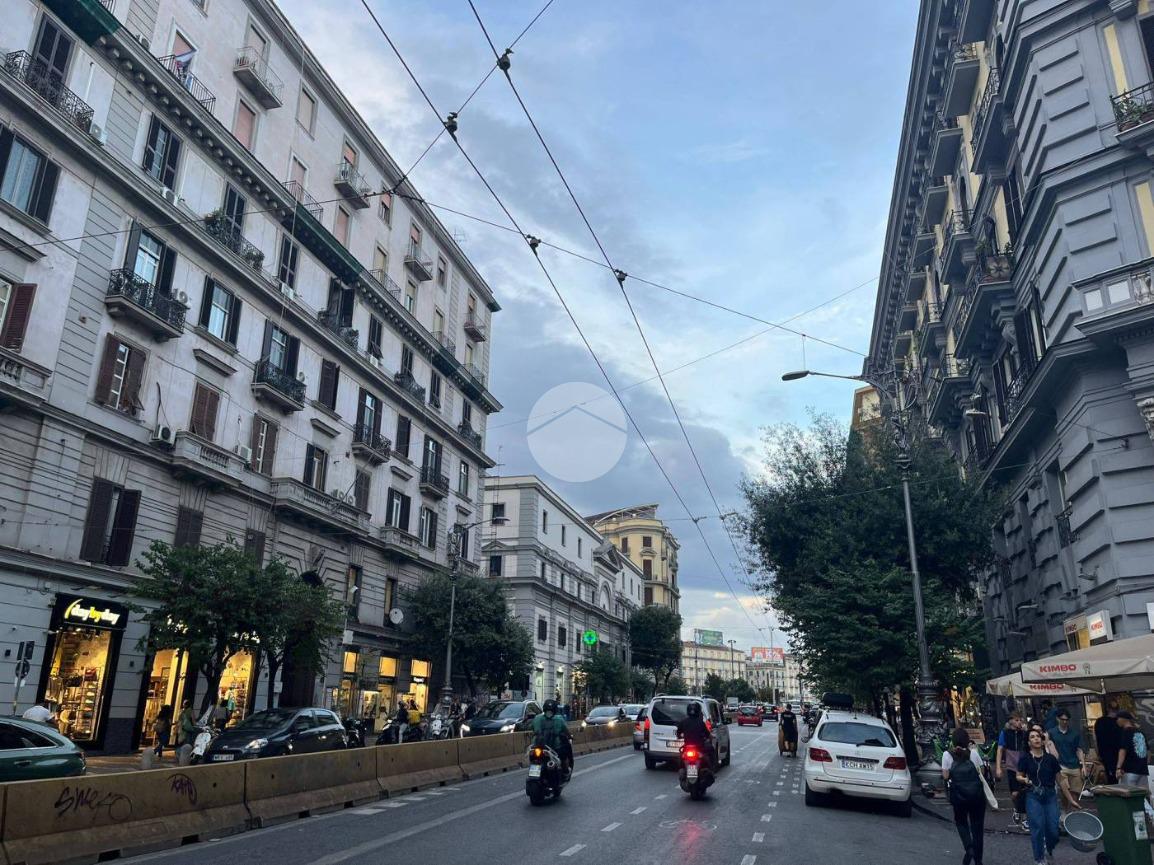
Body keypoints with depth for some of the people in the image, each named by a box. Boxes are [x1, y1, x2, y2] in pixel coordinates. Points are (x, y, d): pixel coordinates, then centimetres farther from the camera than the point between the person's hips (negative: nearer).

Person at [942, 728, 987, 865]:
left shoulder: (947, 755, -6)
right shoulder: (973, 753, -4)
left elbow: (946, 776, -4)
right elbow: (980, 771, 7)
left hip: (958, 794, -1)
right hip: (977, 794, 1)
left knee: (960, 821, 20)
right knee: (977, 825, 15)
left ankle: (969, 848, -4)